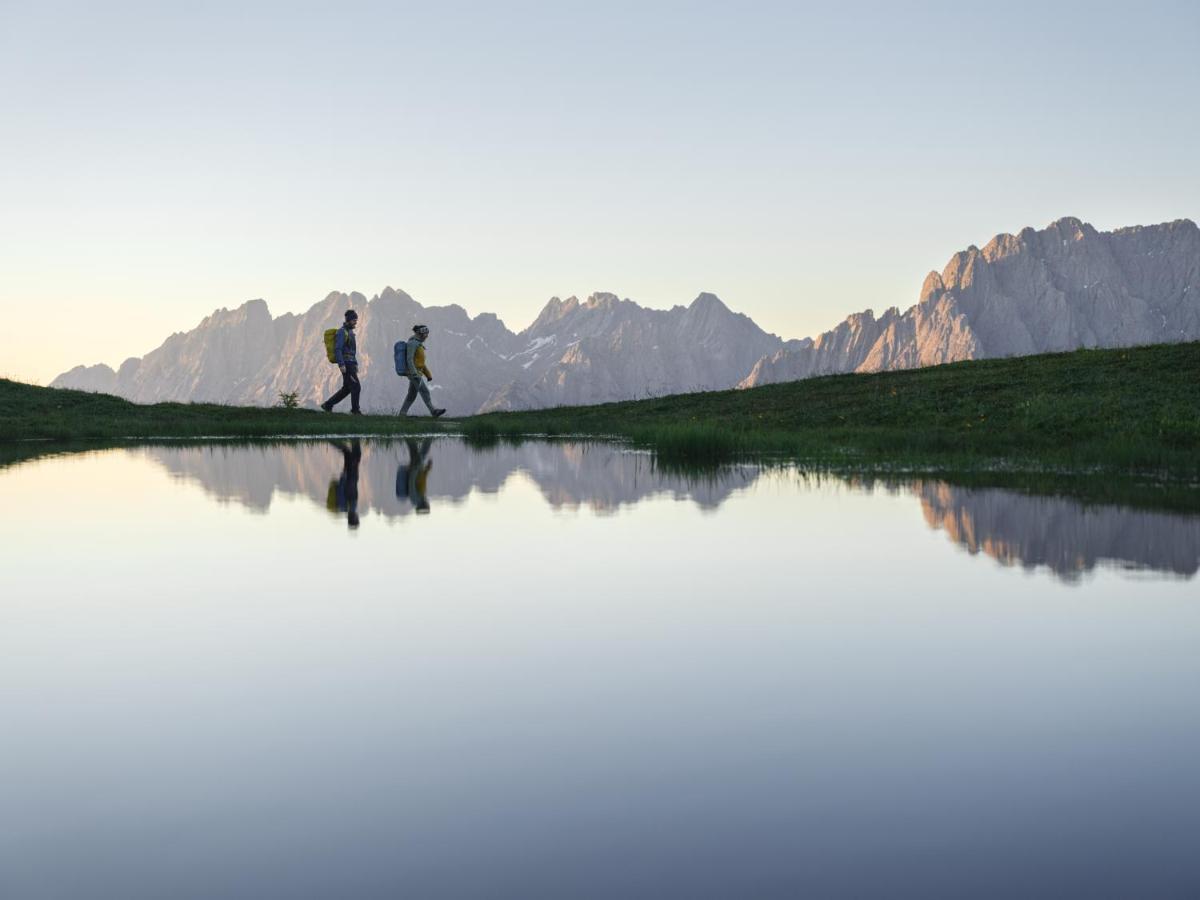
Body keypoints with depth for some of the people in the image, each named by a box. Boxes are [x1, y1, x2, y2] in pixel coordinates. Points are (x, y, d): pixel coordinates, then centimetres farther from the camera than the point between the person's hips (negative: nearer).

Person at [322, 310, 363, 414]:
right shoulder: (342, 332, -13)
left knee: (347, 389, 10)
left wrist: (355, 364, 24)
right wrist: (341, 365, -25)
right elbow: (337, 349, -20)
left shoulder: (349, 332, 20)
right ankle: (355, 410, 1)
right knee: (356, 387, -8)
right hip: (346, 364, -10)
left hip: (350, 364, 10)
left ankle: (328, 405, 14)